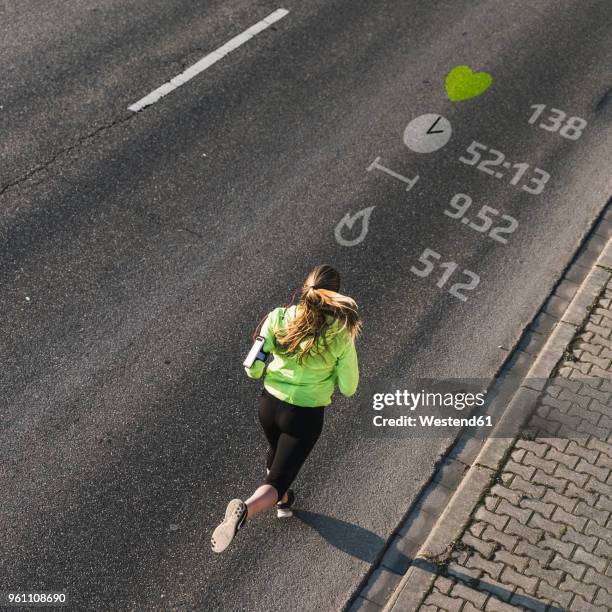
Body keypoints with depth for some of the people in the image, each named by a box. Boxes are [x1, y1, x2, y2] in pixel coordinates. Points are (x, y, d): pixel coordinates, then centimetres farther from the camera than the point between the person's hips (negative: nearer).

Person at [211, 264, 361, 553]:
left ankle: (284, 501, 59)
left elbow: (252, 369, -9)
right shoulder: (340, 336, -16)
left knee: (277, 451, 34)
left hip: (269, 403, 4)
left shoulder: (279, 317, -12)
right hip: (305, 416, -4)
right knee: (277, 480, 6)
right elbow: (348, 388, -6)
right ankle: (245, 509, -25)